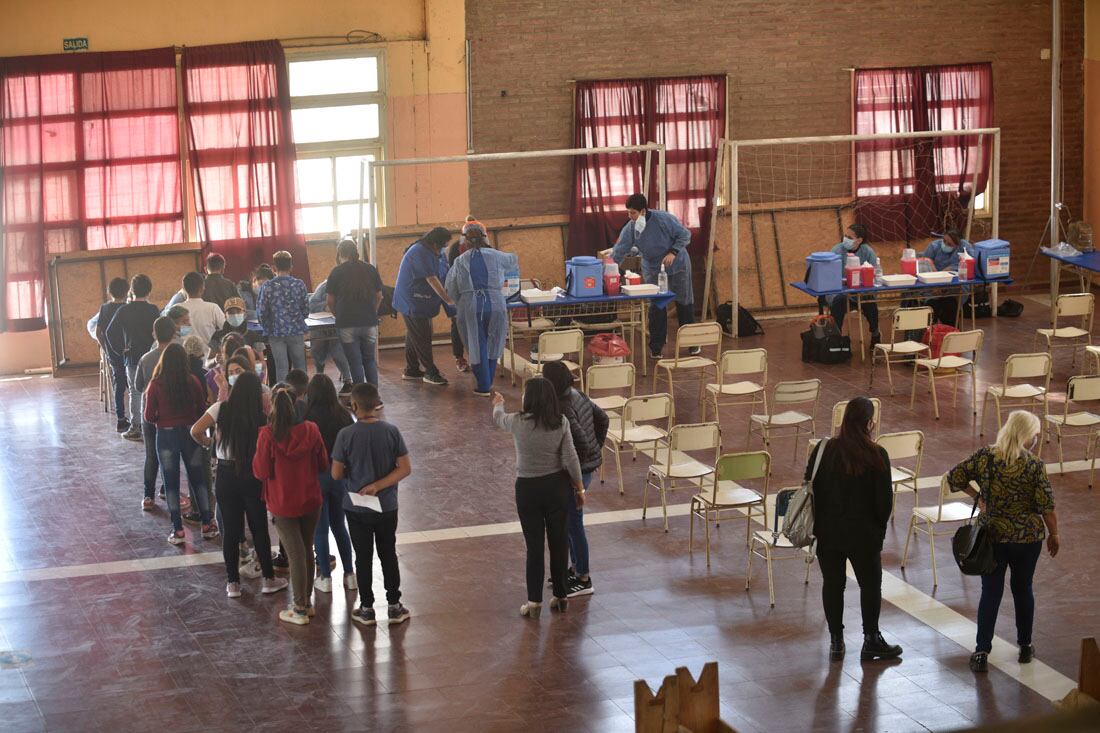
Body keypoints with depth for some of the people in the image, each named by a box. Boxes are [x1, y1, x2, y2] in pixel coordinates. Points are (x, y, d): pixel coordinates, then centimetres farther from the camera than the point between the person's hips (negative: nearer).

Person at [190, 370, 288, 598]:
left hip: (226, 475, 0)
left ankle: (233, 583, 13)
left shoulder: (221, 409, -10)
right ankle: (268, 579, 21)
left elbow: (196, 431, -16)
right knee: (259, 528, 13)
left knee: (230, 529, 9)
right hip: (253, 475, 0)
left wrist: (207, 442, 4)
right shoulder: (260, 416, -9)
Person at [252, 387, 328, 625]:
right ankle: (306, 601, 28)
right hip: (311, 500, 3)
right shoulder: (310, 430, -9)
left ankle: (300, 609, 8)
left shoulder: (268, 435, -18)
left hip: (283, 504, -3)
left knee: (295, 554, 3)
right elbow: (323, 464, 1)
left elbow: (261, 472, -14)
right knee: (307, 550, 18)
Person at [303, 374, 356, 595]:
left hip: (316, 475, -3)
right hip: (340, 475, 3)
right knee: (339, 524, 18)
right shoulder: (344, 415, -6)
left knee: (320, 528, 8)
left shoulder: (308, 418, -16)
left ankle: (325, 578, 11)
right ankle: (349, 574, 19)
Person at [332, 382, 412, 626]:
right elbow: (405, 468, -11)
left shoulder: (346, 435, -16)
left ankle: (366, 609, 19)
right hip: (387, 506, 2)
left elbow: (336, 474, -10)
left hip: (357, 508, -2)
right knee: (389, 554, 15)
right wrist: (378, 485, -12)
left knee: (363, 557, 11)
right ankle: (394, 606, 20)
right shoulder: (391, 431, -10)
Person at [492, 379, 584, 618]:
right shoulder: (561, 423, -9)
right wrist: (579, 488, 6)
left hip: (528, 488, -2)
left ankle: (534, 602, 9)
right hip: (557, 486, 2)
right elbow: (570, 459, -7)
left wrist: (498, 404, 34)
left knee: (534, 546, 5)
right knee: (559, 542, 13)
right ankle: (561, 596, 25)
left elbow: (498, 419, 11)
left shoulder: (518, 422, -13)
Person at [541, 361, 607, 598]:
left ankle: (583, 580, 13)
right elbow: (603, 419, 16)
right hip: (589, 465, 10)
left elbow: (581, 442, -29)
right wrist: (597, 447, 19)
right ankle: (576, 569, 34)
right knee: (568, 521, 22)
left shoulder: (562, 409, -25)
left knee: (573, 524, 3)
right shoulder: (579, 396, 3)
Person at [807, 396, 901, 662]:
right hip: (863, 533, -3)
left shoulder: (823, 450, -7)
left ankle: (836, 641, 19)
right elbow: (884, 498, -10)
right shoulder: (876, 456, -15)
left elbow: (810, 490, -1)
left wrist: (817, 525, 11)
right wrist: (879, 527, 8)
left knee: (832, 583, 13)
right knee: (870, 584, 13)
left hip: (828, 531, 3)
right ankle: (871, 640, 19)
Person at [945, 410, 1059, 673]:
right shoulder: (1034, 466, -14)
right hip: (1028, 538, -1)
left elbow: (955, 478, -5)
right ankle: (1025, 646, 30)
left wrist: (976, 495, 8)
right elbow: (1047, 506, -12)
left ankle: (982, 652, 5)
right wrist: (1053, 535, 3)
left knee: (990, 593, 8)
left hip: (992, 536, 1)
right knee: (1023, 589, 17)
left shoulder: (985, 457, -8)